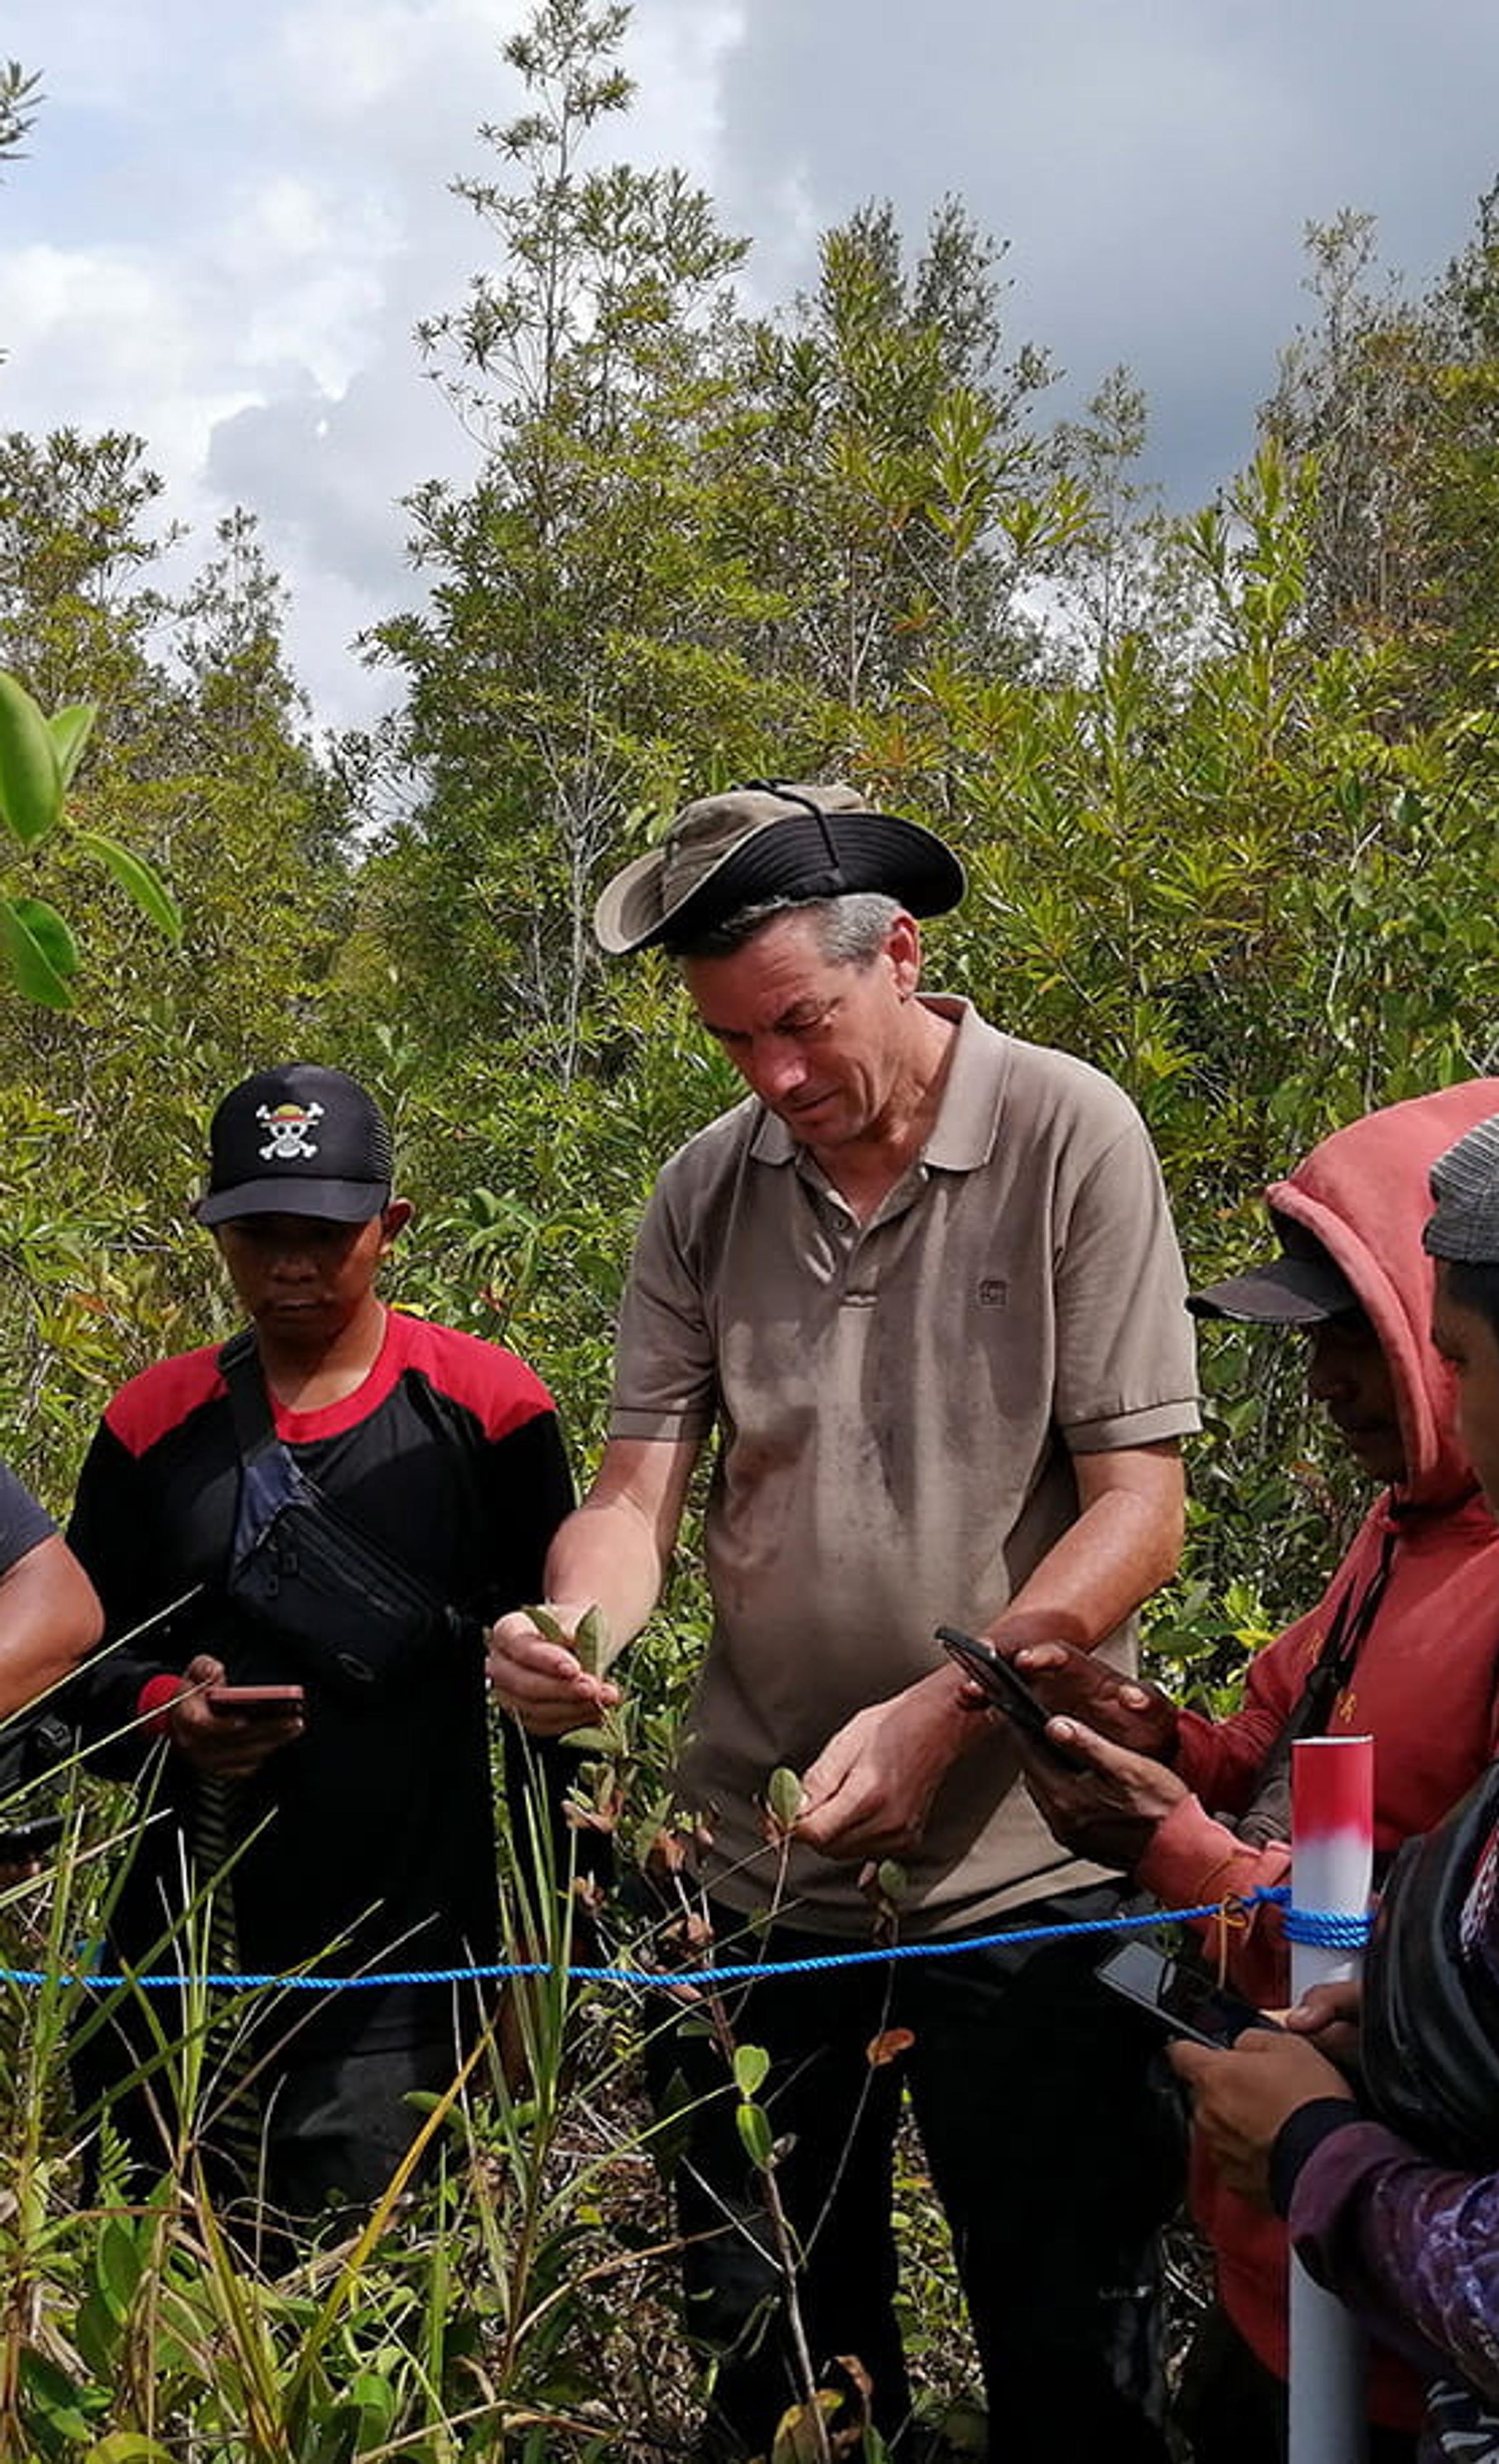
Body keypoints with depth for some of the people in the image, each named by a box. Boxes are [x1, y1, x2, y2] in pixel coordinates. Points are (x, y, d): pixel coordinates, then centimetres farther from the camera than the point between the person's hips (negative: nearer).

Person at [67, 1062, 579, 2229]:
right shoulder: (155, 1421, 5)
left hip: (398, 1973, -3)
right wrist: (163, 1713, -10)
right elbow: (79, 1655, 12)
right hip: (177, 1948, 3)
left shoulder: (486, 1407, -3)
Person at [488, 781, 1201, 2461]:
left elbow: (1138, 1504, -11)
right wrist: (574, 1626, -21)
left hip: (1022, 1871, -3)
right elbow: (636, 1487, 2)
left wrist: (935, 1716, -23)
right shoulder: (707, 1192, 4)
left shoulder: (1067, 1140, -8)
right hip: (758, 1867, 4)